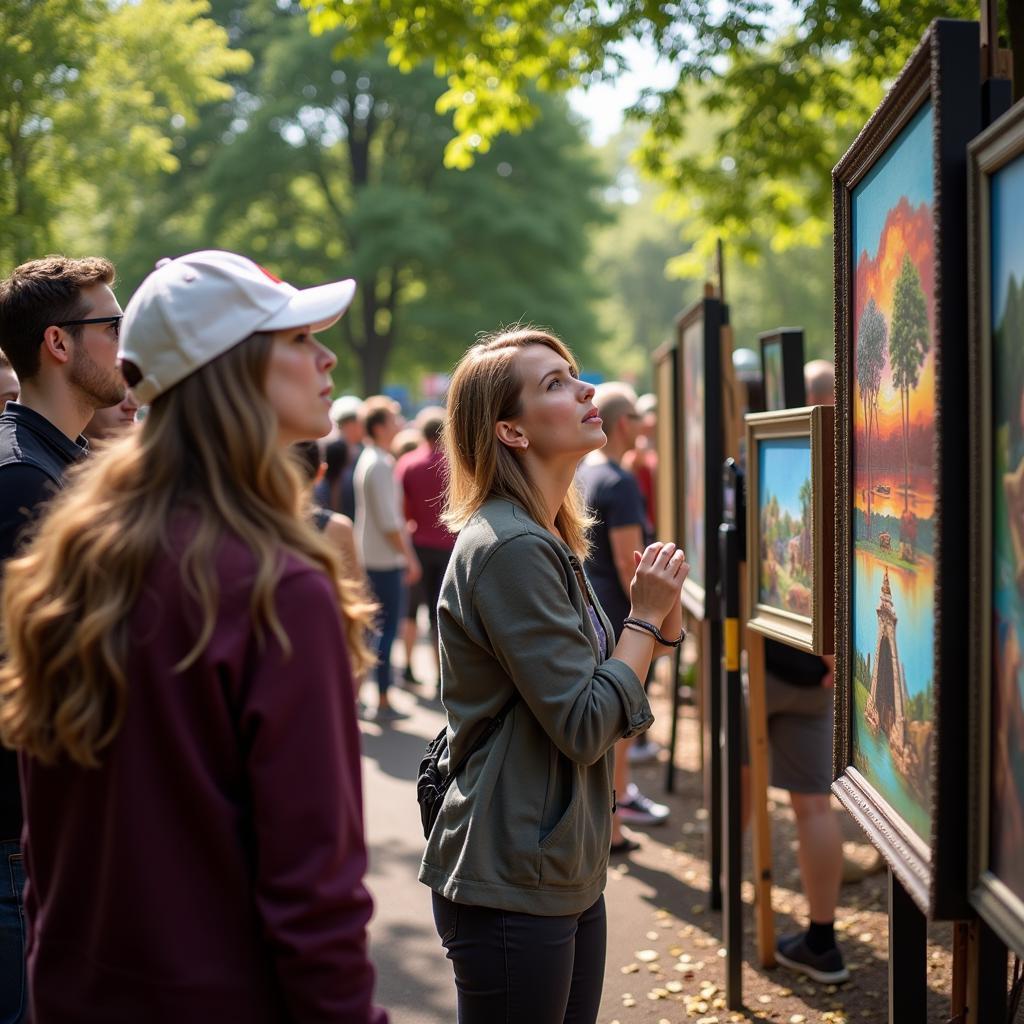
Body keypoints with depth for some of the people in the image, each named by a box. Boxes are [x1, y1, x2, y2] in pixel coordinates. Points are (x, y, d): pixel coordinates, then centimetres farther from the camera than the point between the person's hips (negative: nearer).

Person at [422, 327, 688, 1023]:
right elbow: (583, 728, -21)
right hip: (512, 886, -10)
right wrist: (646, 616, -11)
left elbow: (596, 687, 13)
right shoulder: (508, 548, -20)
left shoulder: (546, 540, 12)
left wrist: (659, 619, -1)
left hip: (567, 874, 10)